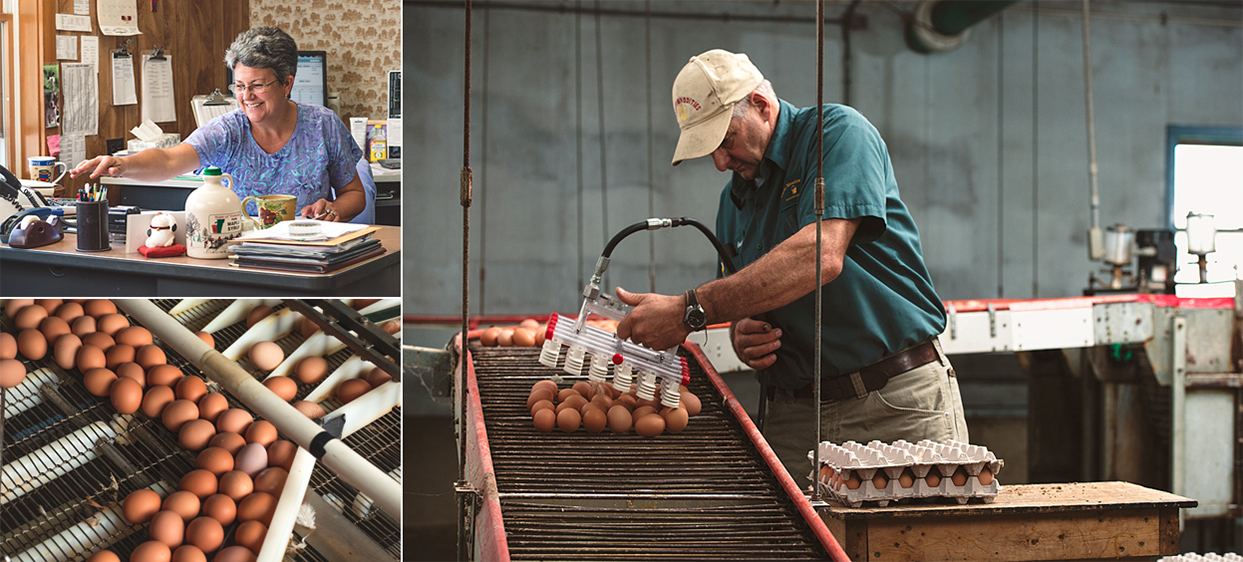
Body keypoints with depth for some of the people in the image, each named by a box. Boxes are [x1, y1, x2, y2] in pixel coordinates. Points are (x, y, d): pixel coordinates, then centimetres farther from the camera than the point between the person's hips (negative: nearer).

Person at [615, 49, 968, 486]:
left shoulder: (838, 131, -5)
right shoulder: (734, 202, 16)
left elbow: (820, 256, -21)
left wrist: (690, 311, -22)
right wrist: (742, 338, -2)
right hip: (794, 416, 5)